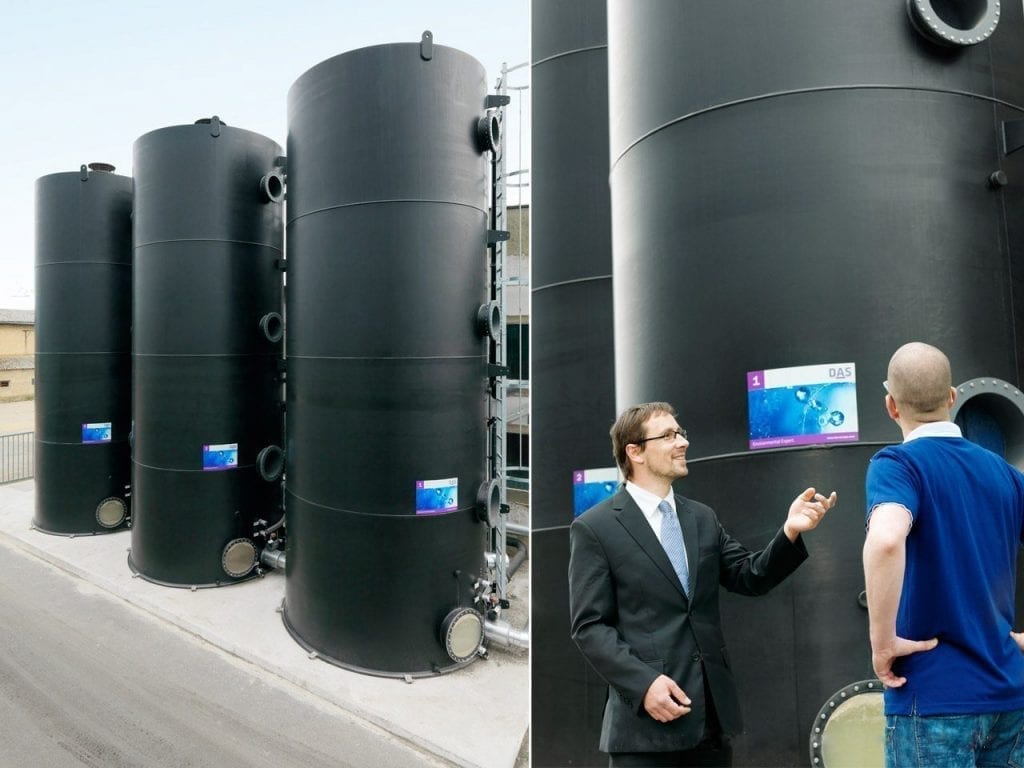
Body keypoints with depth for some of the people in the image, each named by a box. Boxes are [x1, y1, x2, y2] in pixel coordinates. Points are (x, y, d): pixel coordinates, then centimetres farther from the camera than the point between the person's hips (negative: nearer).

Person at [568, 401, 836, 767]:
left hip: (712, 712, 5)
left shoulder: (702, 518, 11)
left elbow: (752, 577, 6)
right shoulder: (594, 528, -7)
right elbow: (589, 626, -9)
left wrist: (790, 531, -9)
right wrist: (643, 683, -19)